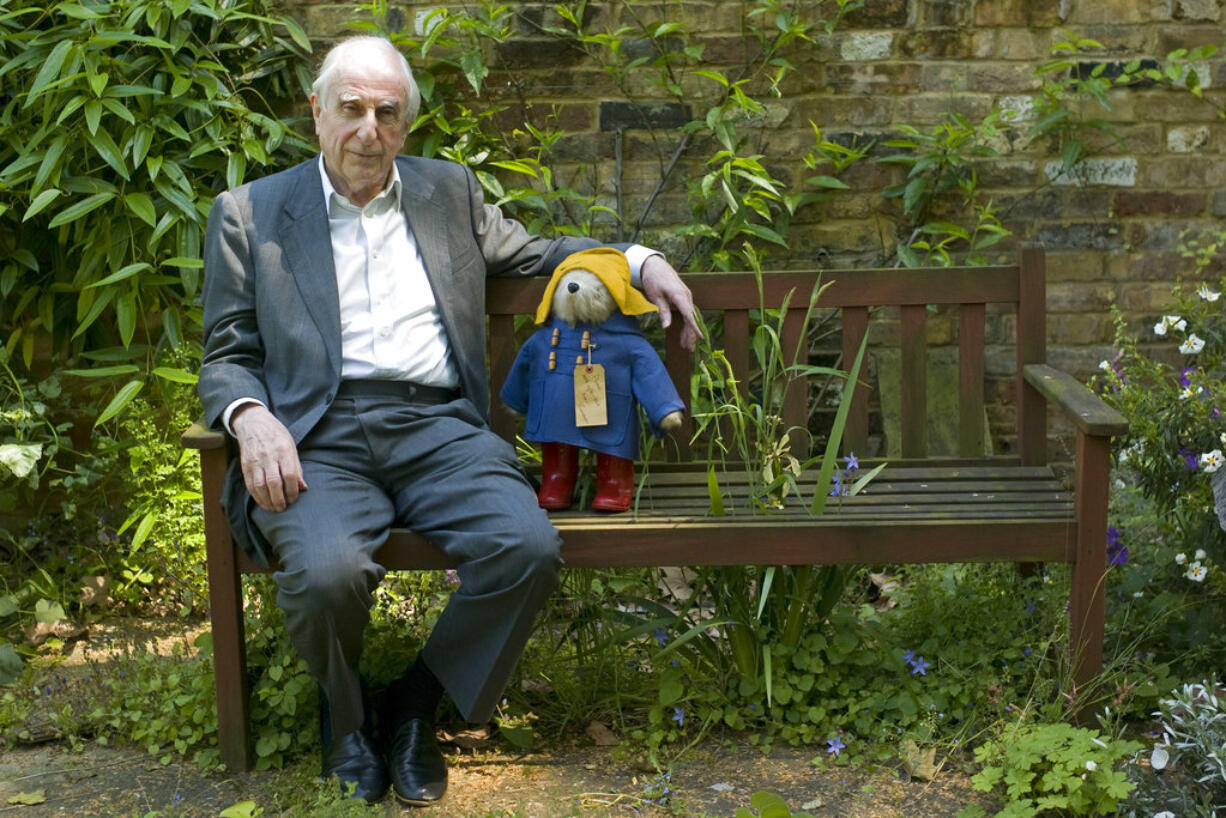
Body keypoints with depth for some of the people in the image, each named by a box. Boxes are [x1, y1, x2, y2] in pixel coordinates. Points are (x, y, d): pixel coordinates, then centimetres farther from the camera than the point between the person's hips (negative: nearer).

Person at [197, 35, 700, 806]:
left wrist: (639, 260, 16)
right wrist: (251, 417, -13)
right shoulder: (249, 213, 12)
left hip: (437, 425, 3)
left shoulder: (449, 190, 20)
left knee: (530, 547, -26)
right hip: (319, 435, -2)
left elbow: (531, 255, 32)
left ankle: (416, 706, 1)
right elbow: (227, 358, 10)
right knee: (328, 570, -33)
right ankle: (345, 713, 3)